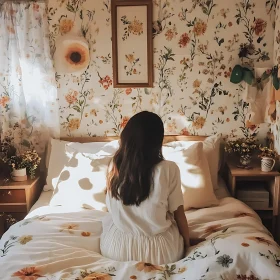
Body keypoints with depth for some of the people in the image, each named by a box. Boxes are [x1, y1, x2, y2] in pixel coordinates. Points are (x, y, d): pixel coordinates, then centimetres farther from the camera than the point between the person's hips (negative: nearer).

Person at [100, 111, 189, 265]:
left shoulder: (114, 166, -7)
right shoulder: (169, 169, -17)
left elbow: (112, 208, 7)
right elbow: (178, 214, -7)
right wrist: (187, 245, 9)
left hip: (116, 249, 2)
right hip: (161, 251, -1)